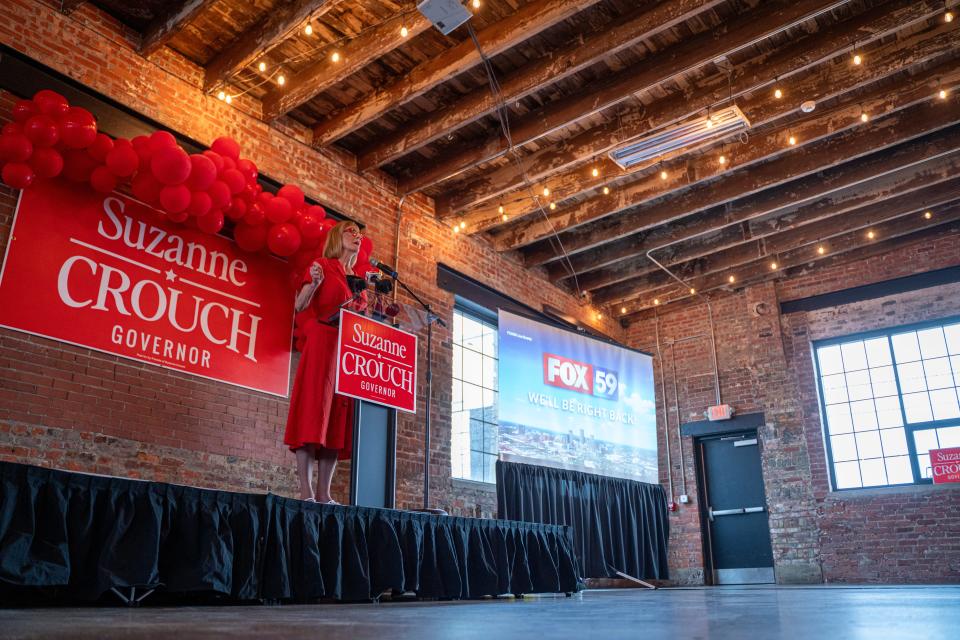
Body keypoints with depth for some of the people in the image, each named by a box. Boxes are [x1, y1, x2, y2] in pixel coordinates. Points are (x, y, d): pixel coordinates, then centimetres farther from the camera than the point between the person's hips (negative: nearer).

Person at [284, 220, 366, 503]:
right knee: (313, 410, -12)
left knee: (338, 416, 1)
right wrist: (313, 283, -19)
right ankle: (306, 492, -14)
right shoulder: (322, 265, 6)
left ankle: (323, 493, 1)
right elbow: (300, 307, -2)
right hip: (322, 344, -7)